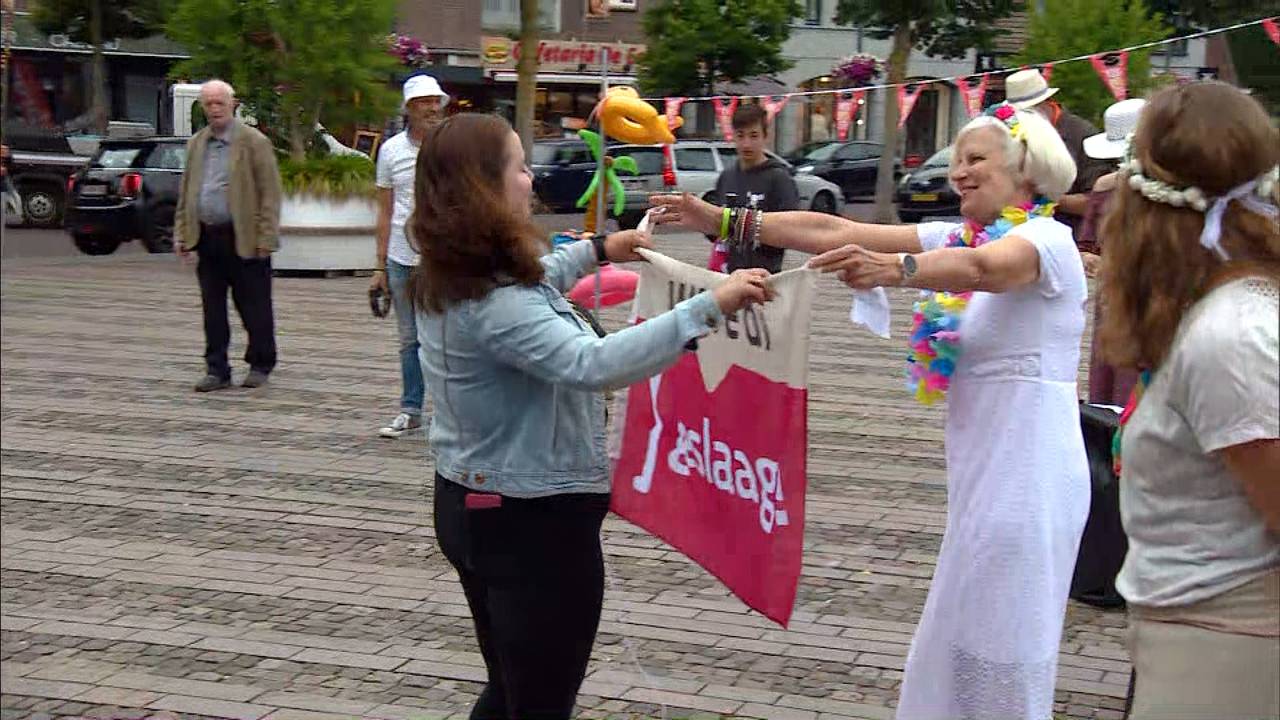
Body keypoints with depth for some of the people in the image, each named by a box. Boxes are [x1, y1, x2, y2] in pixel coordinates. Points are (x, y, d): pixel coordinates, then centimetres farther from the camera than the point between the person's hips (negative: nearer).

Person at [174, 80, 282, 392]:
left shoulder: (254, 142, -4)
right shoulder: (196, 144, 13)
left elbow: (270, 194, -7)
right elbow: (185, 192, 18)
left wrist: (265, 238, -13)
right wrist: (181, 232, 10)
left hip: (243, 239, -5)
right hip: (207, 237, 5)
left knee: (253, 308, 4)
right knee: (212, 308, 7)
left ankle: (260, 364, 19)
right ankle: (217, 369, 14)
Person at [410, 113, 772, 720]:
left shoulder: (449, 282, 3)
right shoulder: (495, 306, -27)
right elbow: (592, 365, -42)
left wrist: (597, 250, 34)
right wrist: (709, 307, -43)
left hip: (471, 505, 10)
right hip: (533, 520, -10)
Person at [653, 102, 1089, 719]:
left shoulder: (1046, 238, -11)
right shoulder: (963, 239, 12)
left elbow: (987, 269, -35)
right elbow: (835, 233, 6)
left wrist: (895, 268, -53)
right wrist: (722, 221, -1)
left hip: (1025, 478, -8)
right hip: (982, 472, 8)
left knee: (1000, 649, -2)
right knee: (962, 642, 13)